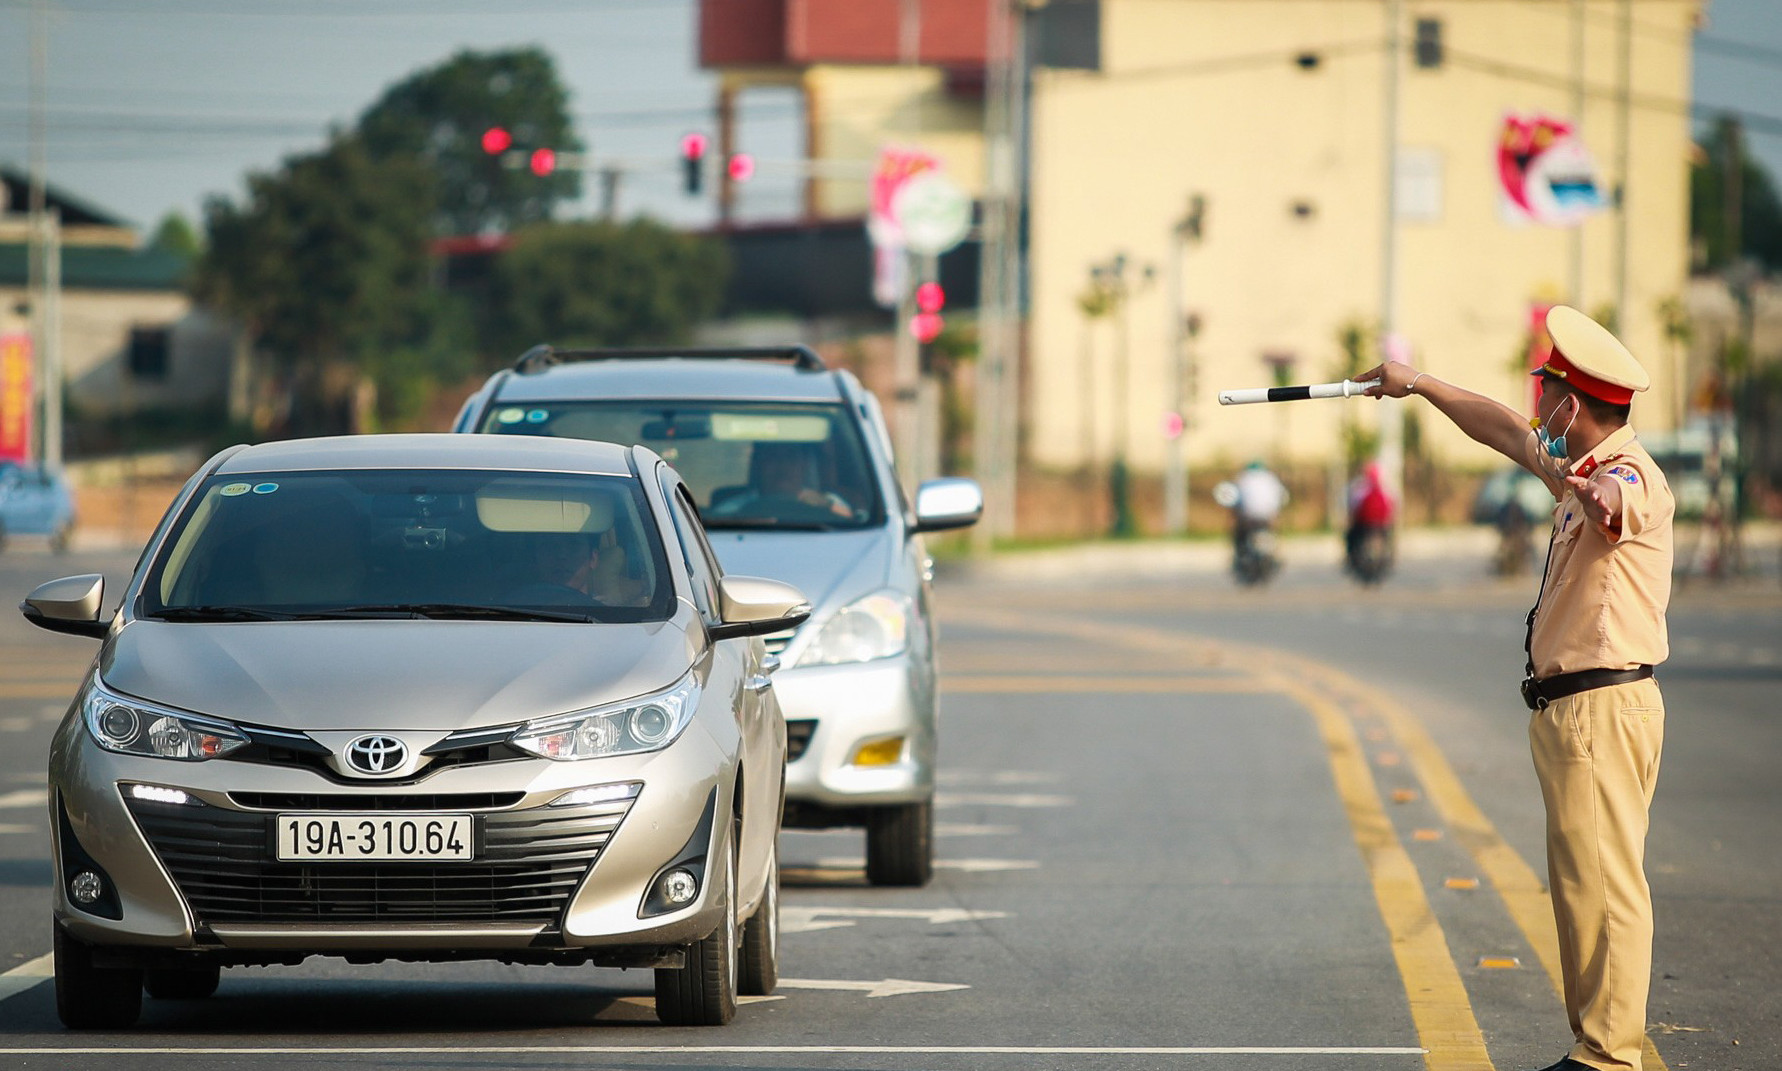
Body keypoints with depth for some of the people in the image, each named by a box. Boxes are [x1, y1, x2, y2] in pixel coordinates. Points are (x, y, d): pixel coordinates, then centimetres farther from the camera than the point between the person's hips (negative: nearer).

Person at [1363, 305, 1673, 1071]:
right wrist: (1419, 386, 39)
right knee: (1580, 883, 13)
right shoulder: (1586, 470, 16)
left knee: (1603, 881, -12)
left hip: (1602, 710, -11)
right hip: (1570, 710, 11)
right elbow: (1506, 433, 32)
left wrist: (1580, 485, -65)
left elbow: (1613, 505, -43)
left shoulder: (1631, 474, -17)